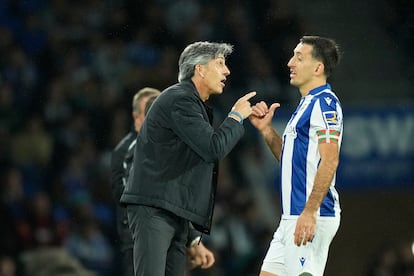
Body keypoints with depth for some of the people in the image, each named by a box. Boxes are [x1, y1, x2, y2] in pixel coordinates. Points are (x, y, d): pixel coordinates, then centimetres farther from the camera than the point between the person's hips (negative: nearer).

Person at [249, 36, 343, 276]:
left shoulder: (324, 103, -11)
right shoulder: (307, 103, 20)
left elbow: (330, 160, -20)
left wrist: (309, 212, -25)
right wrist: (266, 129, 13)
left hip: (311, 218, -10)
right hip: (291, 217, 10)